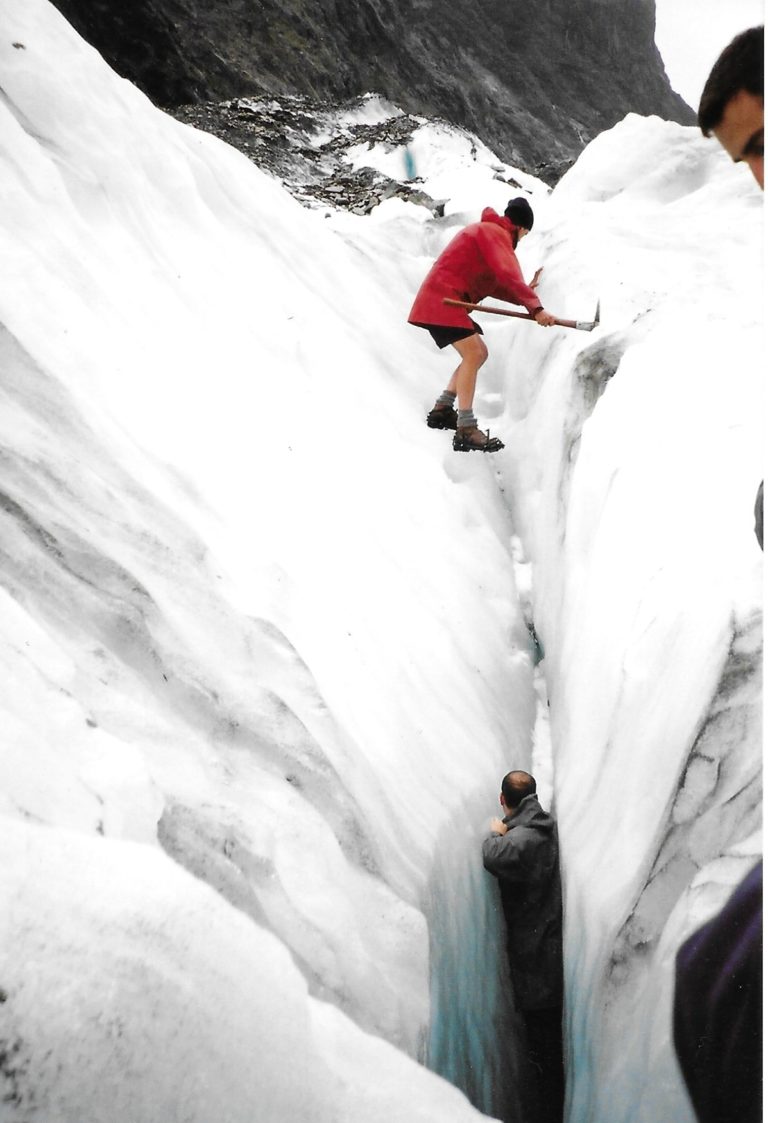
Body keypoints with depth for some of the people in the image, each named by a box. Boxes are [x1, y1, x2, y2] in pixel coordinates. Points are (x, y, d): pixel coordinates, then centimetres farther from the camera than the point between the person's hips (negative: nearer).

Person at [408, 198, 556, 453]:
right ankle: (465, 431, -27)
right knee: (473, 353, -21)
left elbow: (491, 283, 18)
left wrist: (523, 296, 7)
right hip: (442, 299, -11)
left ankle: (442, 410, 20)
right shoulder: (495, 232, -10)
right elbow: (508, 275, -25)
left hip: (450, 299, 11)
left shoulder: (490, 232, 23)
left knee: (479, 353, 16)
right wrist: (535, 307, -31)